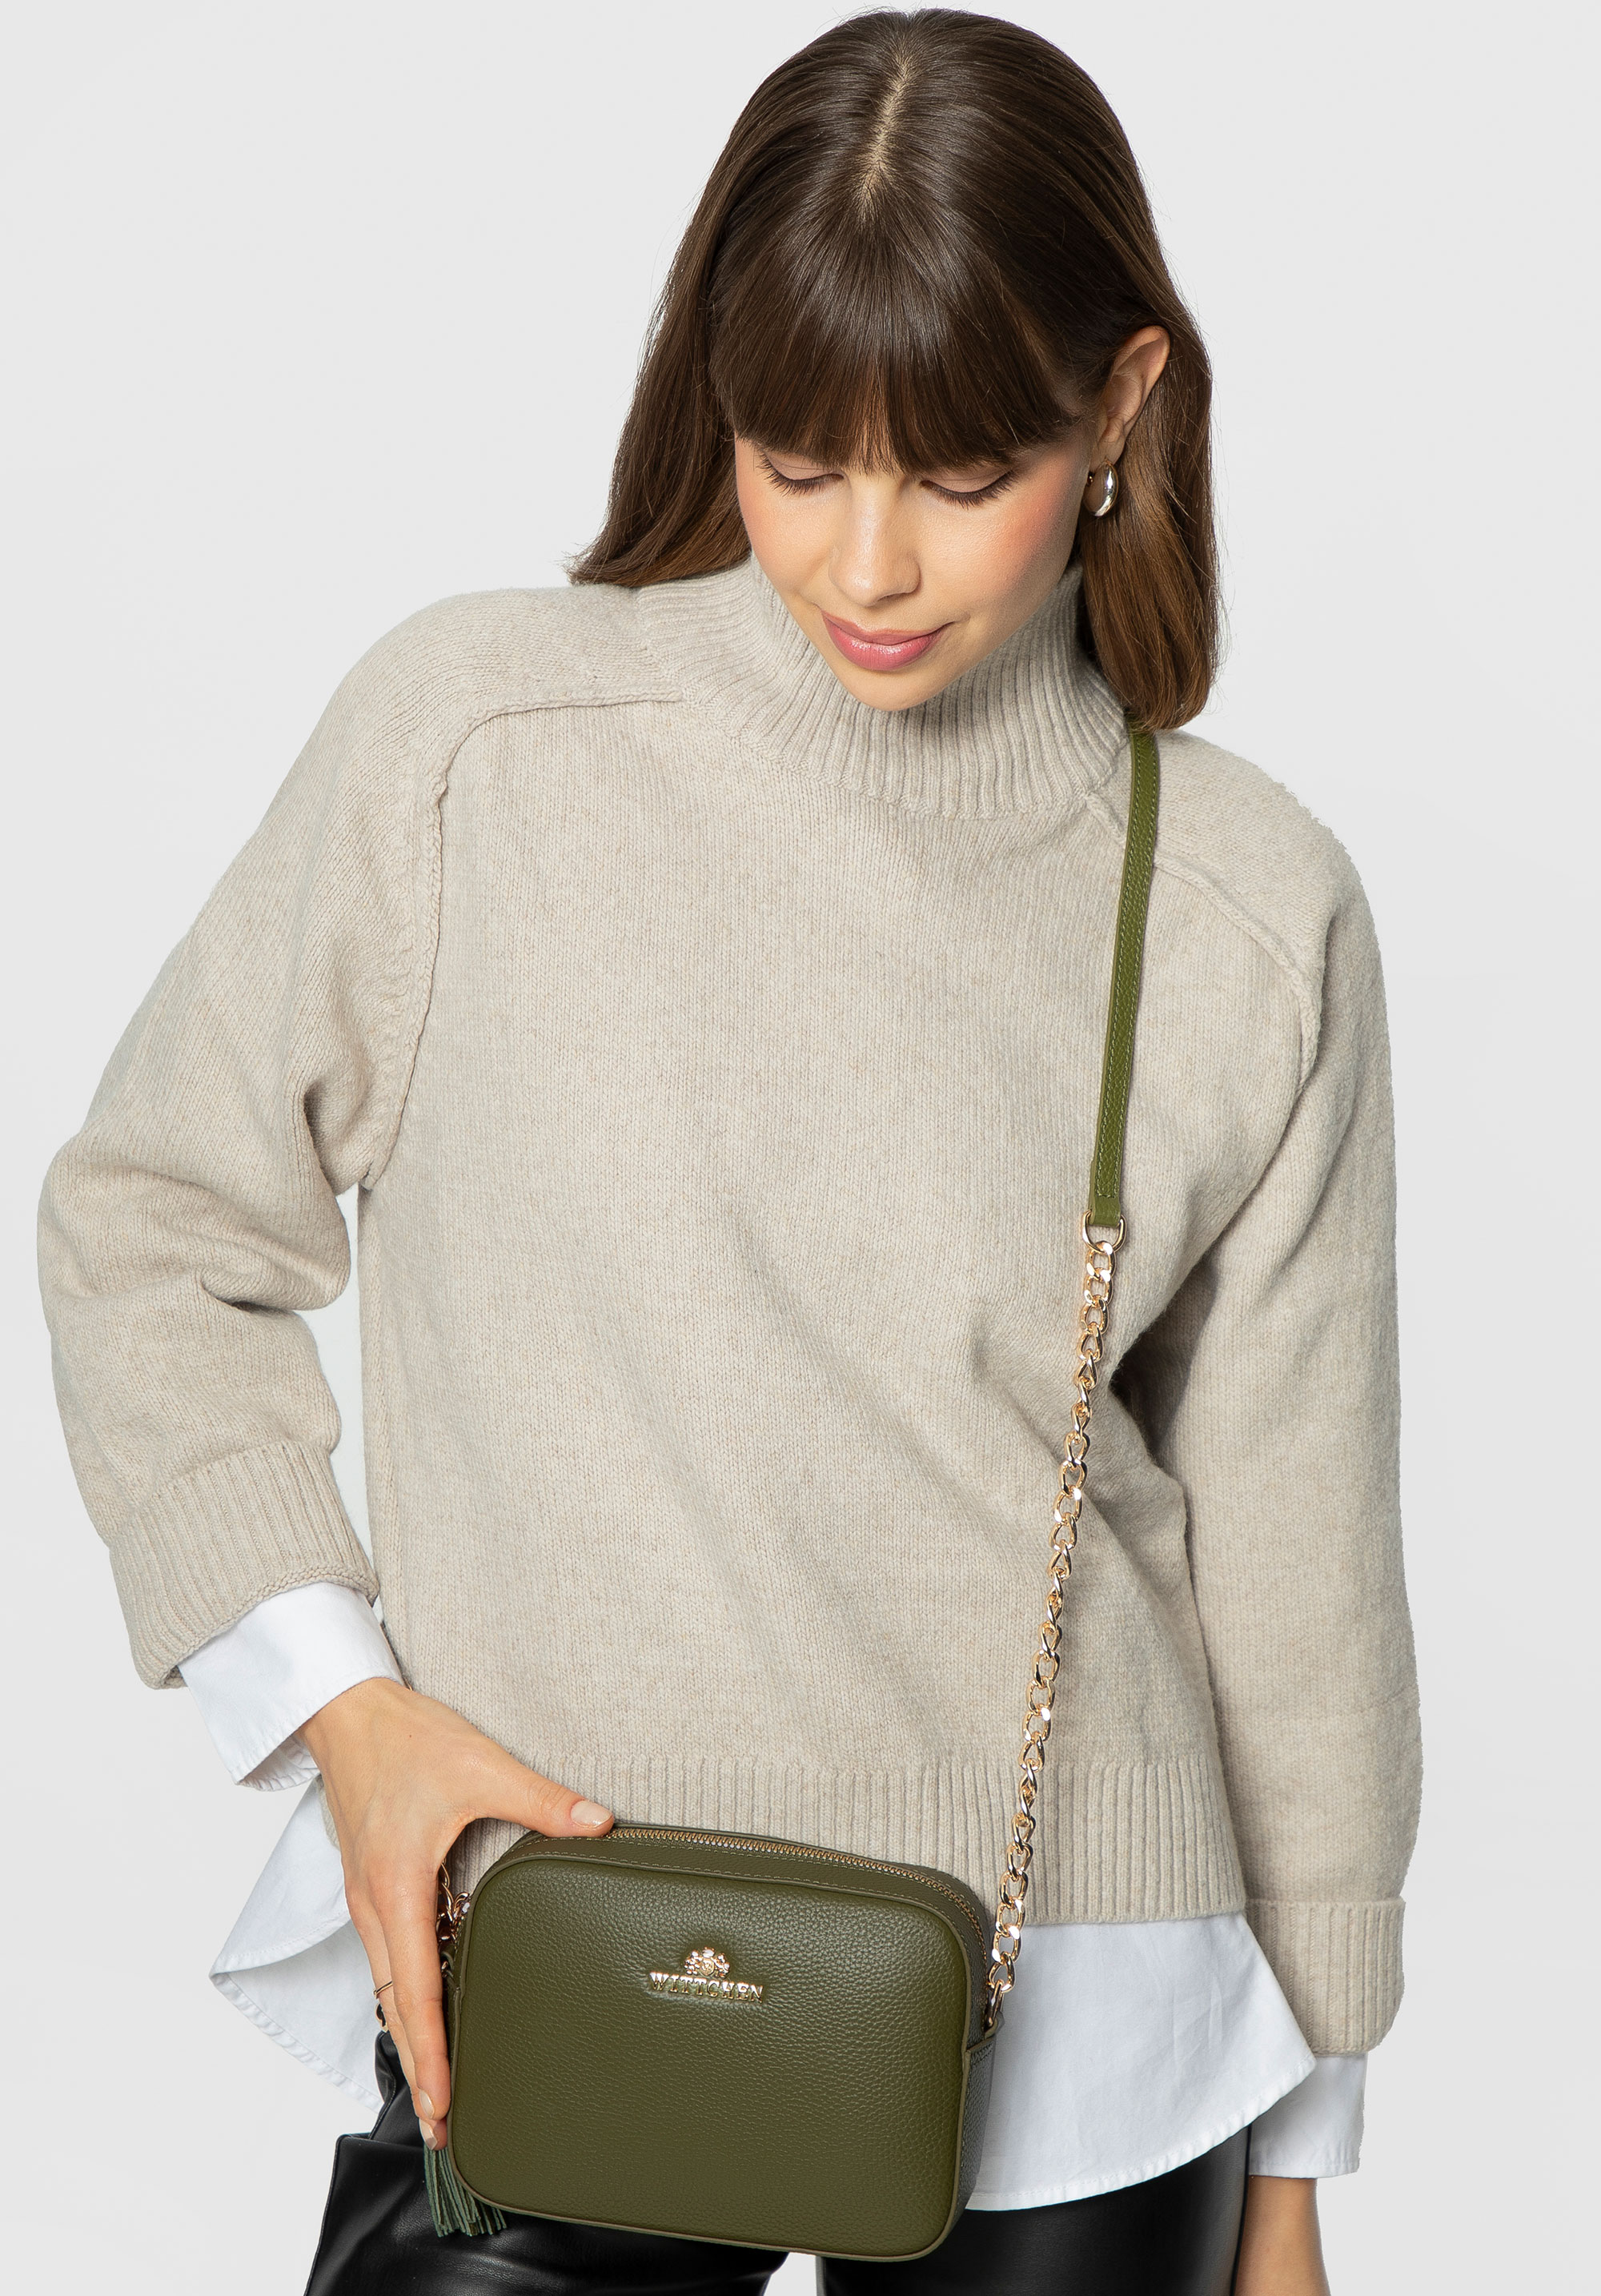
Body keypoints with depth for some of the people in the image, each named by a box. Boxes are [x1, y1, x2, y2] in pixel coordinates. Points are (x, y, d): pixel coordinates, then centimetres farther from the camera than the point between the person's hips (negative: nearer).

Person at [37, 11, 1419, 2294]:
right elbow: (147, 1225, 4)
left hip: (1069, 2044, 1)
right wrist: (334, 1696, -9)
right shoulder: (468, 733, -7)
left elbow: (1293, 1563, 4)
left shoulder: (1253, 914, -3)